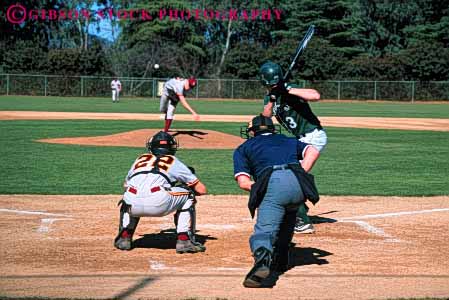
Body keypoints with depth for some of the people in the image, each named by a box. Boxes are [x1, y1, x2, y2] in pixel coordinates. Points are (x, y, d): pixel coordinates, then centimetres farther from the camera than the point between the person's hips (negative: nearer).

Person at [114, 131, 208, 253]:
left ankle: (124, 237, 23)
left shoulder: (140, 159, 33)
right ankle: (185, 241, 13)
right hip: (158, 204, -3)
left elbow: (126, 184, 47)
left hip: (133, 206, 3)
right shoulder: (174, 162, 25)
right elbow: (202, 190, 23)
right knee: (188, 196, 23)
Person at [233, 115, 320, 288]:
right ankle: (280, 259, 27)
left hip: (271, 184, -4)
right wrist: (300, 177, 13)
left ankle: (262, 260, -45)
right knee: (287, 213, 32)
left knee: (264, 228, -15)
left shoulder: (243, 148, 28)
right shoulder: (288, 141, 36)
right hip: (298, 184, 4)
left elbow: (243, 182, 12)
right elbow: (313, 152, 16)